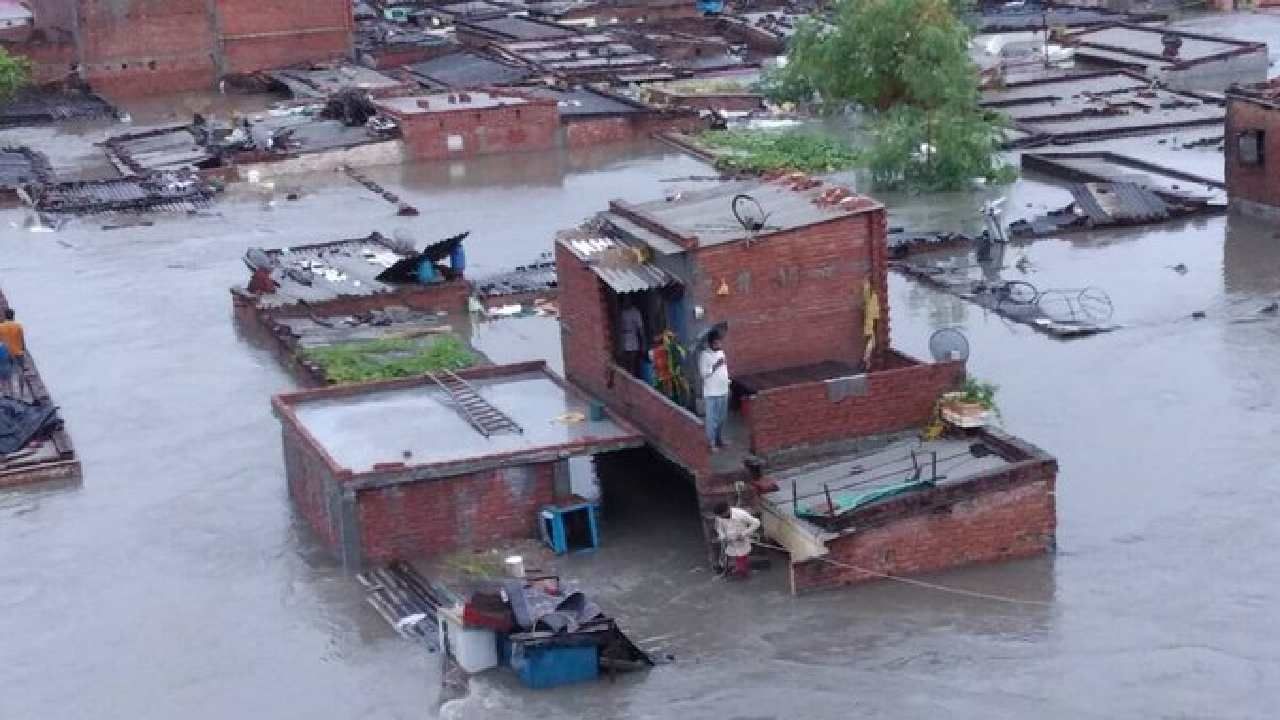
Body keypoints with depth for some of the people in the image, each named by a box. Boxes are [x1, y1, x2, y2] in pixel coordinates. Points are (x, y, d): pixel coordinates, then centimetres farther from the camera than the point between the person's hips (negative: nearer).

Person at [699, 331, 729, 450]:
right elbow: (703, 374, -20)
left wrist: (728, 381, 13)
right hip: (711, 393, -6)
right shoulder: (704, 355, -16)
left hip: (723, 391, 6)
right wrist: (716, 366, -29)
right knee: (712, 419, 2)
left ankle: (720, 439, 31)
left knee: (722, 418, 17)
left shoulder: (721, 352, 5)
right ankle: (712, 443, 13)